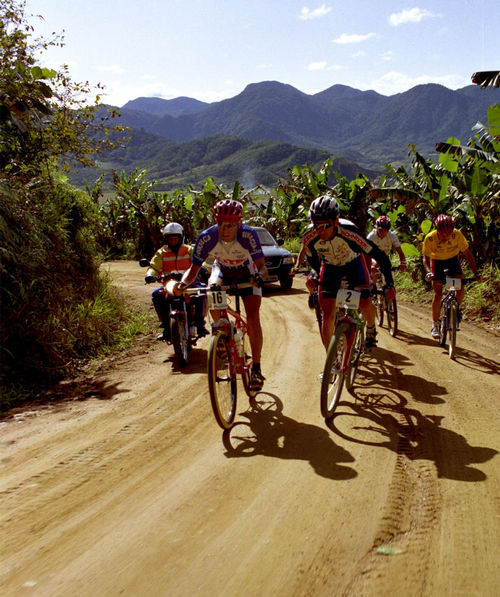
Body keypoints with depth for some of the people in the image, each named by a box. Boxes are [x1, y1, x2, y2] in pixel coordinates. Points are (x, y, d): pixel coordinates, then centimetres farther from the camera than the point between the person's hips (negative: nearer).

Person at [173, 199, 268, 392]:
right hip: (222, 270, 2)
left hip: (247, 274, -2)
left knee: (253, 317, -16)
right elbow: (194, 269, -23)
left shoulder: (248, 235, -34)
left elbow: (261, 266, -36)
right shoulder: (207, 238, -30)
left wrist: (259, 276, -59)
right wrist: (183, 283, -43)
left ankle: (256, 368, -4)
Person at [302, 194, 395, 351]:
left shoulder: (349, 233, -39)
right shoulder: (311, 239, -31)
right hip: (330, 266, 2)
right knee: (327, 315, -10)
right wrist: (318, 276, 3)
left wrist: (390, 285, -32)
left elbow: (380, 256, -32)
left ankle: (371, 329, 19)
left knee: (364, 304, -17)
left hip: (353, 263, -1)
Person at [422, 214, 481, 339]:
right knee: (438, 293, -12)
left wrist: (476, 273, -27)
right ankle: (435, 324, 0)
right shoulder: (430, 238, -30)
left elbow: (467, 254, -19)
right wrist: (429, 272, -36)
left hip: (453, 260, 1)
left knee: (460, 289, -17)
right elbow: (426, 258, -17)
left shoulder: (457, 235, -29)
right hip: (437, 261, -1)